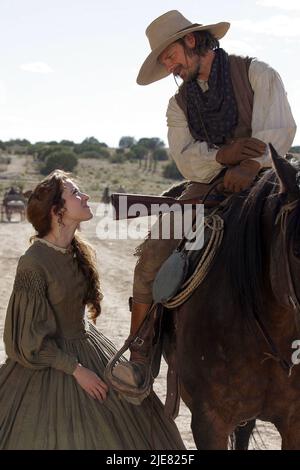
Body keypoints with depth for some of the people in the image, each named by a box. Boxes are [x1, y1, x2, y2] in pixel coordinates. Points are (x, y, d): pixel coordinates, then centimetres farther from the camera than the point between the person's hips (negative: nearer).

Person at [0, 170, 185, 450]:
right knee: (61, 436, 5)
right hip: (51, 360, -7)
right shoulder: (33, 263, -24)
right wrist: (76, 369, -16)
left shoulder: (78, 251, -1)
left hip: (86, 342, 8)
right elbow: (31, 336, -18)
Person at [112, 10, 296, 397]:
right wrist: (221, 155, -19)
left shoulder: (256, 73, 4)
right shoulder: (180, 104, 16)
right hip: (206, 189, 3)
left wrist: (248, 167, -25)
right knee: (153, 253, -16)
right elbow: (185, 158, 2)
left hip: (261, 180, -3)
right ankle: (139, 357, -13)